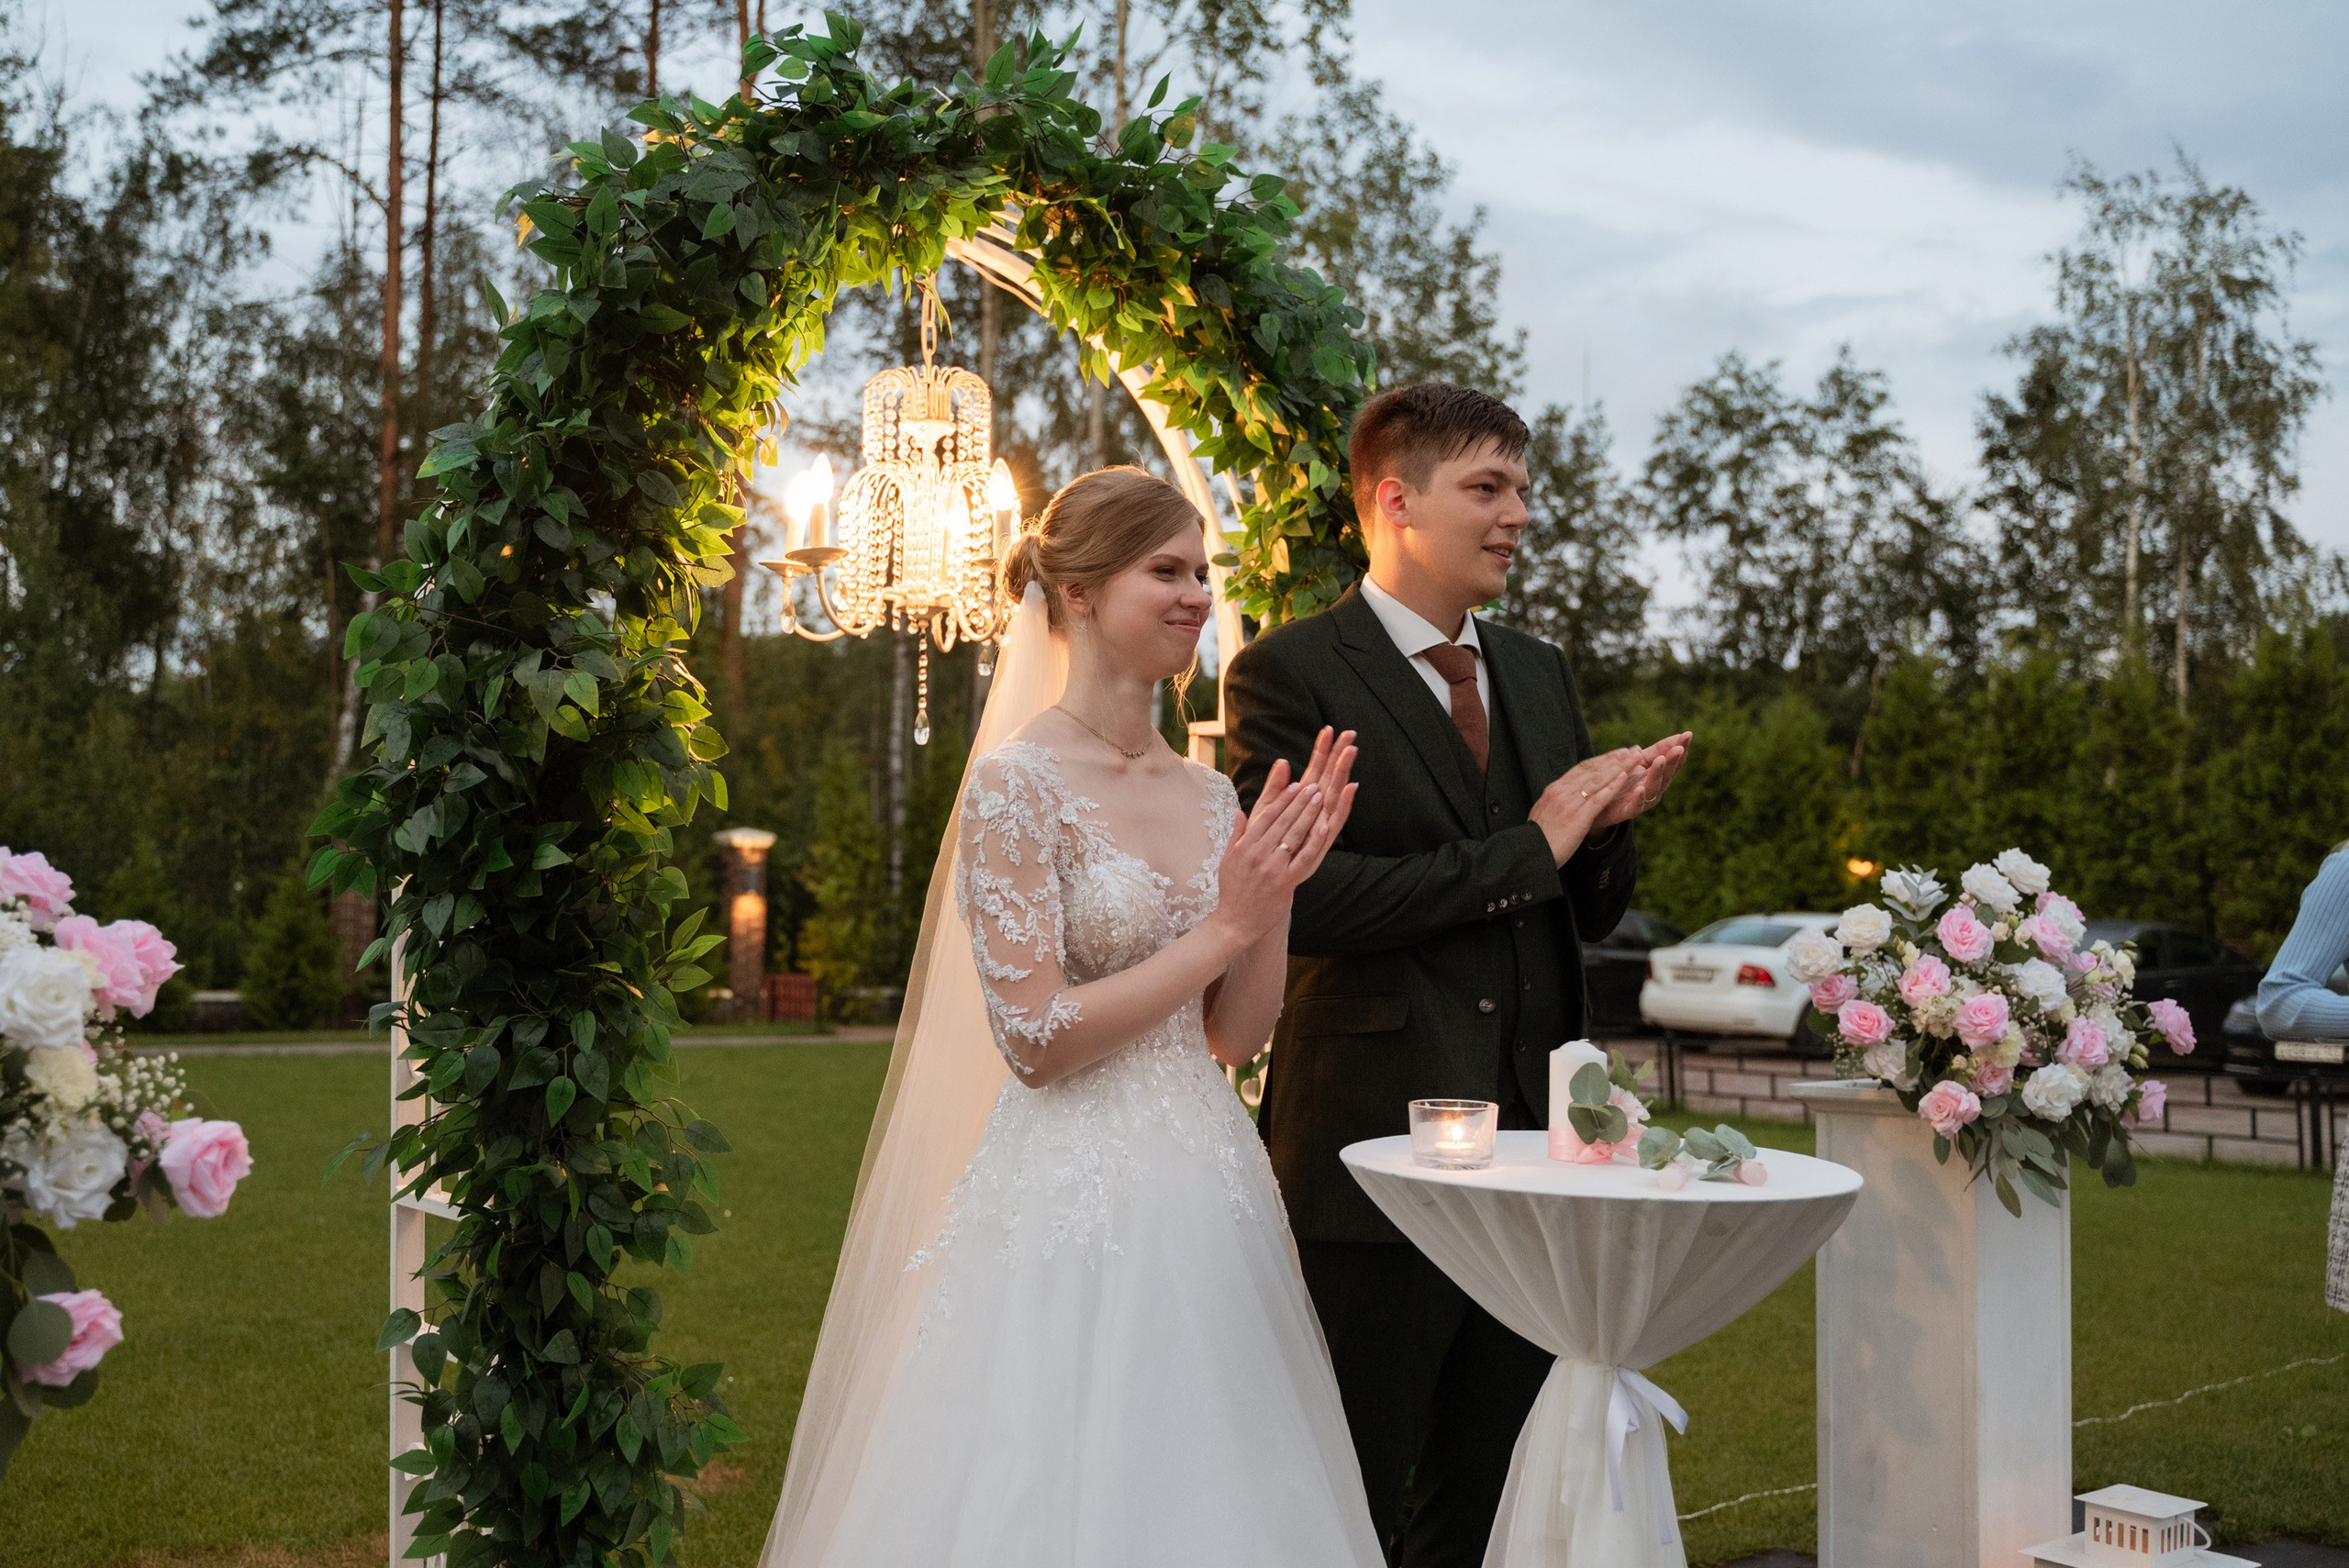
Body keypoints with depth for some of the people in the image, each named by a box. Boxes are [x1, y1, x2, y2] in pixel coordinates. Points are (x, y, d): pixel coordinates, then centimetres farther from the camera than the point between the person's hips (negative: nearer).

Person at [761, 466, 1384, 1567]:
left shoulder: (1207, 795, 9)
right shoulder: (1016, 786, -11)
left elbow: (1237, 1037, 10)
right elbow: (1036, 1038, -16)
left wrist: (1281, 886, -3)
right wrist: (1225, 929, -14)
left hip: (1208, 1204, 7)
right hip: (1075, 1200, -7)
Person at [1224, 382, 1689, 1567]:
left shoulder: (1540, 673, 15)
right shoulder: (1288, 674, -7)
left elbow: (1589, 912, 17)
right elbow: (1305, 897, -20)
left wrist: (1608, 825, -5)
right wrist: (1526, 849, -15)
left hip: (1532, 1153, 6)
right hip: (1375, 1153, -6)